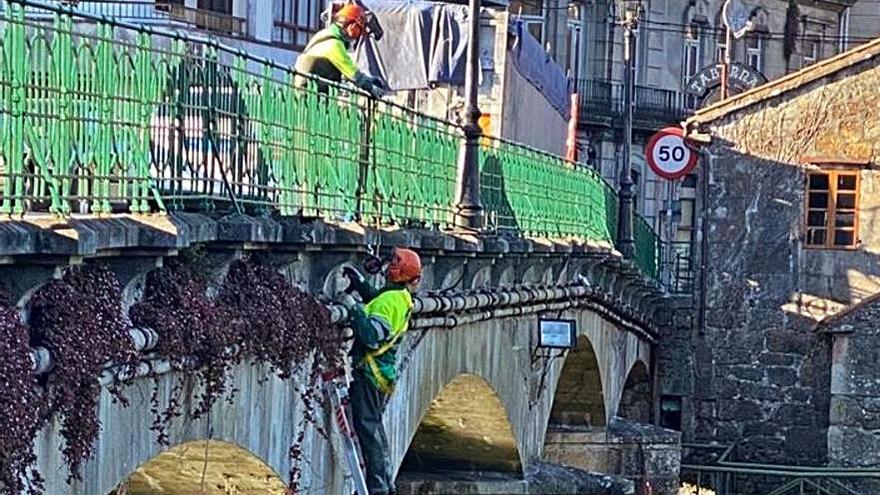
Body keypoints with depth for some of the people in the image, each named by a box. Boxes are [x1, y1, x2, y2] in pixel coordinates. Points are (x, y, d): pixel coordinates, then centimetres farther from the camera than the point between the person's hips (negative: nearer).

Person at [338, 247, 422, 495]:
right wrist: (361, 284, 25)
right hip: (384, 373, 10)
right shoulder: (402, 299, 11)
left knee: (367, 426, -6)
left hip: (370, 372, -10)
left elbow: (372, 337, -28)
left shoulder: (389, 301, -19)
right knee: (375, 425, 18)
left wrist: (354, 309, -23)